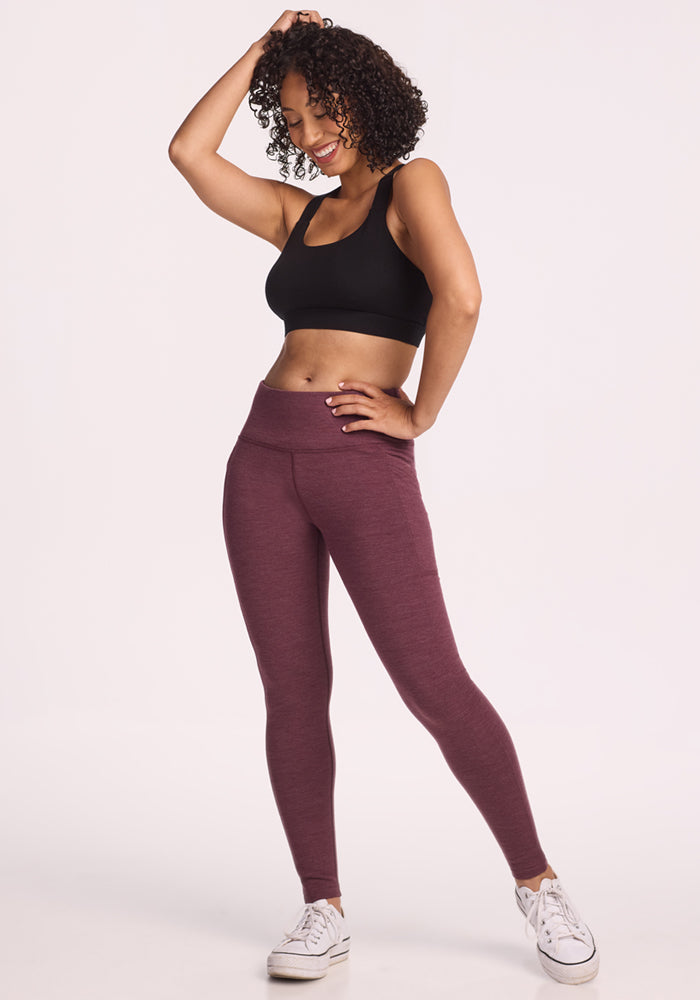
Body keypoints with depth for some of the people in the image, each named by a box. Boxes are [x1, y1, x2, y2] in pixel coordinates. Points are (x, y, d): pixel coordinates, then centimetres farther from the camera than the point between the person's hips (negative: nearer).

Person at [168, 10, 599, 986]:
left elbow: (460, 295, -16)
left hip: (365, 464, -6)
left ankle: (537, 884, 11)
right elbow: (189, 152, 13)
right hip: (266, 455, 6)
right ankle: (324, 910, 15)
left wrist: (419, 412, -10)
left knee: (434, 684, -7)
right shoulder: (297, 213, 19)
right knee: (293, 691, 4)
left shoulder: (412, 184, 2)